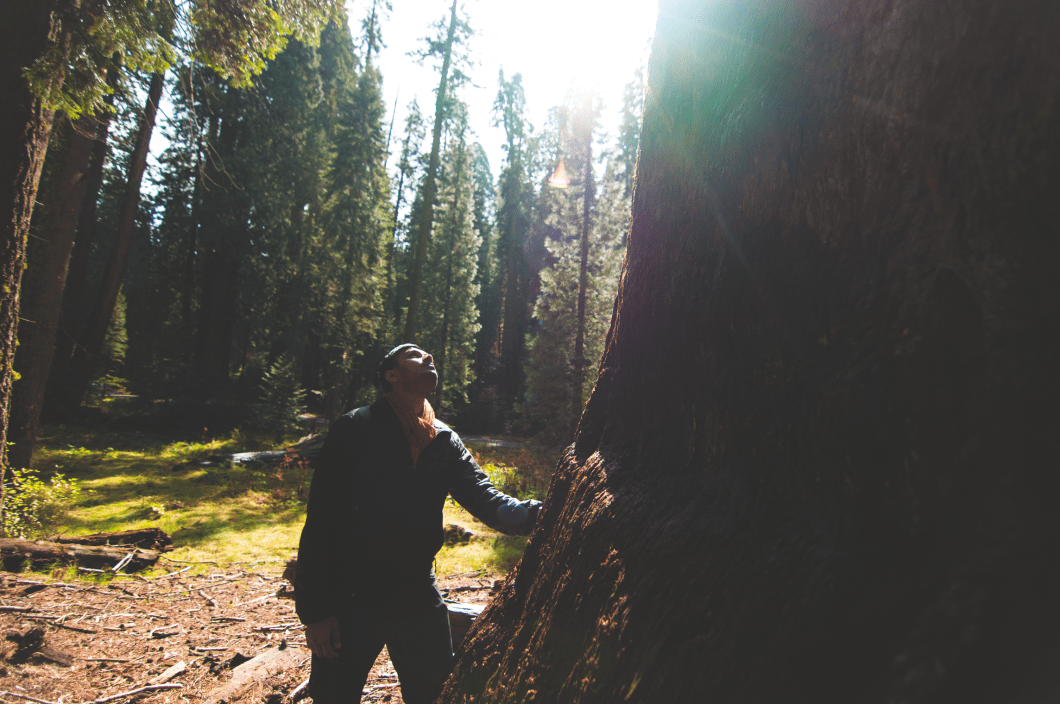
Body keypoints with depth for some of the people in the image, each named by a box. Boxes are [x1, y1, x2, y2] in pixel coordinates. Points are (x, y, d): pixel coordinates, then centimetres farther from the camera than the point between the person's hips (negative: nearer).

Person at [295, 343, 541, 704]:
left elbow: (485, 498, -7)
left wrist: (536, 515, -28)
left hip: (419, 600, 4)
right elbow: (321, 518, -12)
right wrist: (314, 609, -14)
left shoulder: (445, 441, 4)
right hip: (352, 602, -4)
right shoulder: (355, 429, -10)